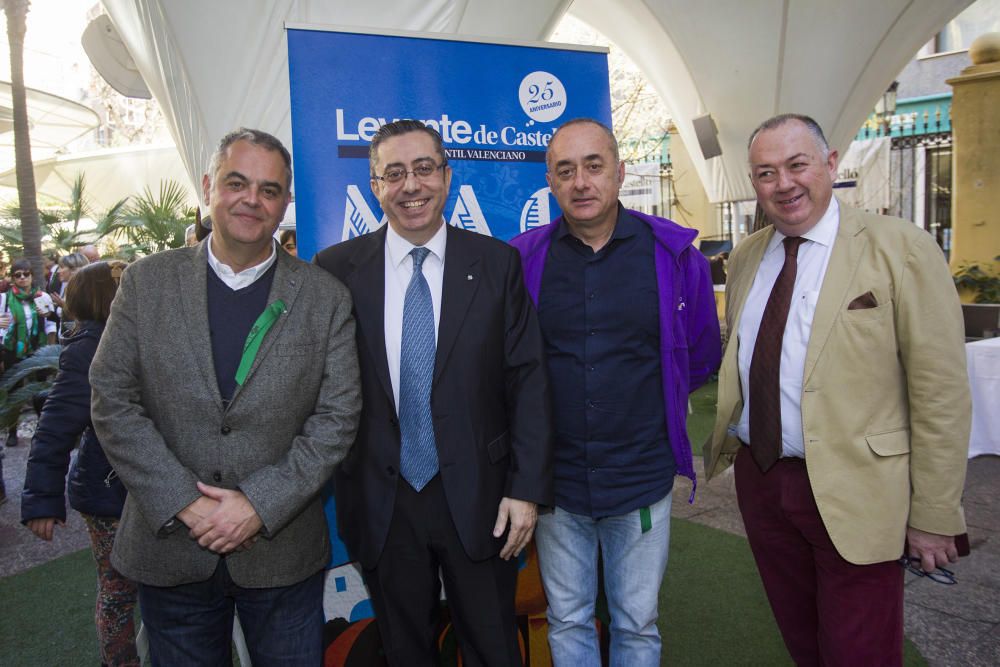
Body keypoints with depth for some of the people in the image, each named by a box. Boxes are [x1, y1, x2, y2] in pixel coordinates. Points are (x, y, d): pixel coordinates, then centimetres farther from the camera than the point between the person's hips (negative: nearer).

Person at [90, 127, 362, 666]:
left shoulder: (325, 297, -3)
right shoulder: (147, 282, 0)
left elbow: (337, 416, -6)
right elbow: (112, 401, -4)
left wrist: (261, 503, -13)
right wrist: (186, 503, -11)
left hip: (284, 553, 0)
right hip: (169, 549, 1)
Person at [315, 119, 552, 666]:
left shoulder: (497, 263, -3)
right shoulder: (336, 268, -3)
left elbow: (527, 380, -4)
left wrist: (527, 488, -7)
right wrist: (337, 486, -3)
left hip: (477, 498, 0)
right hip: (379, 502, 1)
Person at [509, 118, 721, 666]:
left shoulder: (673, 252, -5)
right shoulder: (523, 258, -4)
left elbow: (702, 355, 7)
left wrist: (647, 398, 8)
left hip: (642, 477, 0)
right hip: (555, 479, 1)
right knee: (567, 623, 18)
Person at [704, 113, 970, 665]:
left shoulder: (901, 248, -10)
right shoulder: (745, 257, 7)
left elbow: (940, 392, -11)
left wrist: (934, 516, -9)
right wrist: (728, 441, 11)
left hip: (851, 492, -5)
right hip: (758, 479, 5)